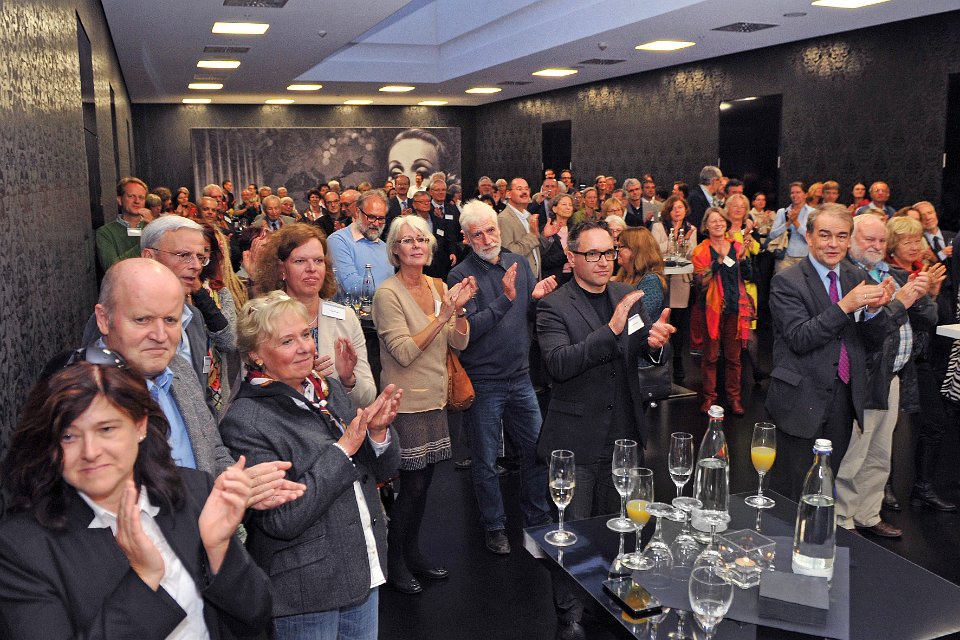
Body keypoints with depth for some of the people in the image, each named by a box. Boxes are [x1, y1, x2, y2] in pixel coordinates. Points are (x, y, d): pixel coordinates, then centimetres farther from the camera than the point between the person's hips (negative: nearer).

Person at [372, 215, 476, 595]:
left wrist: (460, 309, -14)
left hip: (434, 400, 6)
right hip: (406, 403, -6)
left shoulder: (438, 287, 5)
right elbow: (404, 353, -21)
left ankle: (413, 553, 32)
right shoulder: (388, 294, -14)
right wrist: (442, 315, -24)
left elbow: (460, 343, 2)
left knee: (423, 481, 15)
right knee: (412, 485, 1)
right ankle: (395, 562, 20)